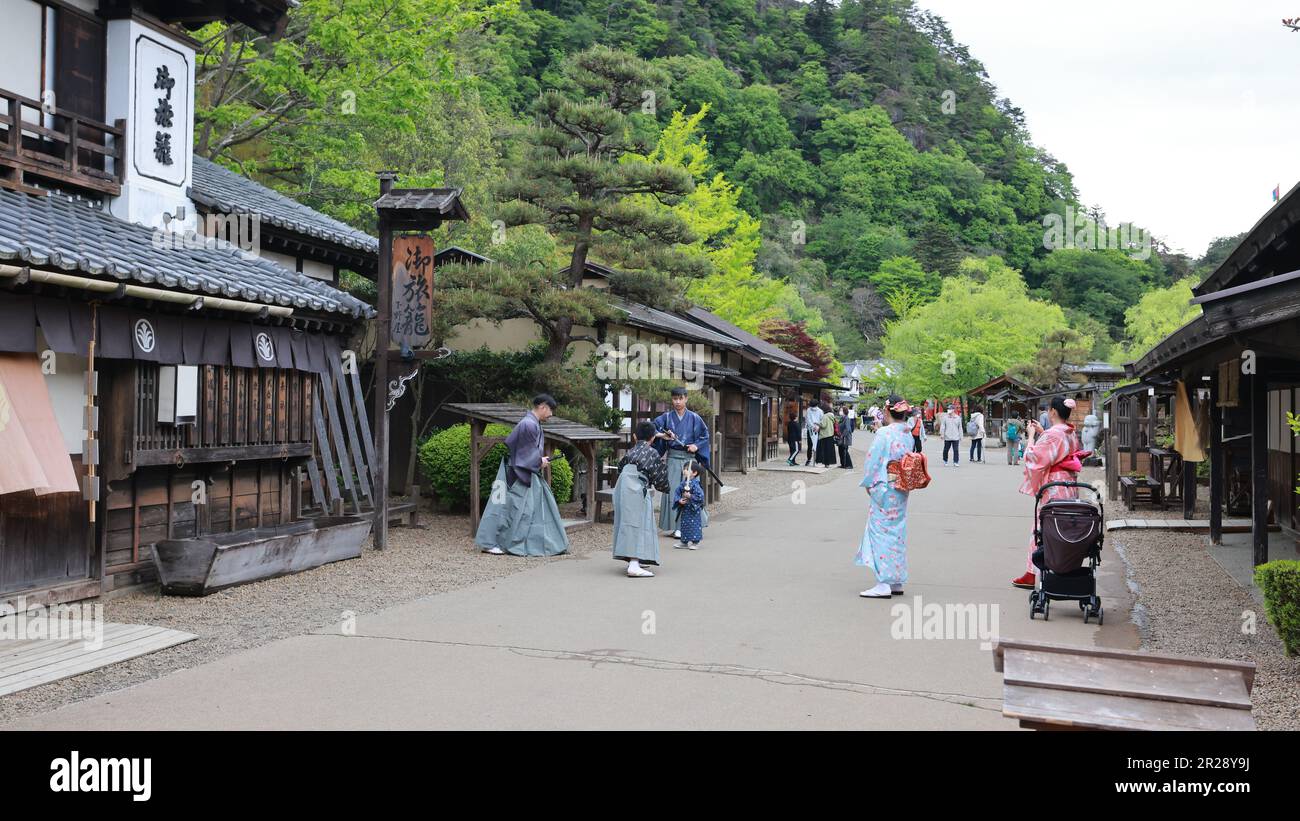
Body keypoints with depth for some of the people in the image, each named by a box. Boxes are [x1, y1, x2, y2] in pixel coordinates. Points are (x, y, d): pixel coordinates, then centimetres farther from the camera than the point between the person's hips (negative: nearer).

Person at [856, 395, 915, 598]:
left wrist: (868, 483, 0)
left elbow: (874, 460, -13)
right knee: (898, 533, 12)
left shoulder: (884, 433, -16)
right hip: (902, 490, 7)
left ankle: (884, 584, -6)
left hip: (884, 489, -7)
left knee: (881, 532, -4)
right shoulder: (908, 434, 4)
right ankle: (897, 582, 18)